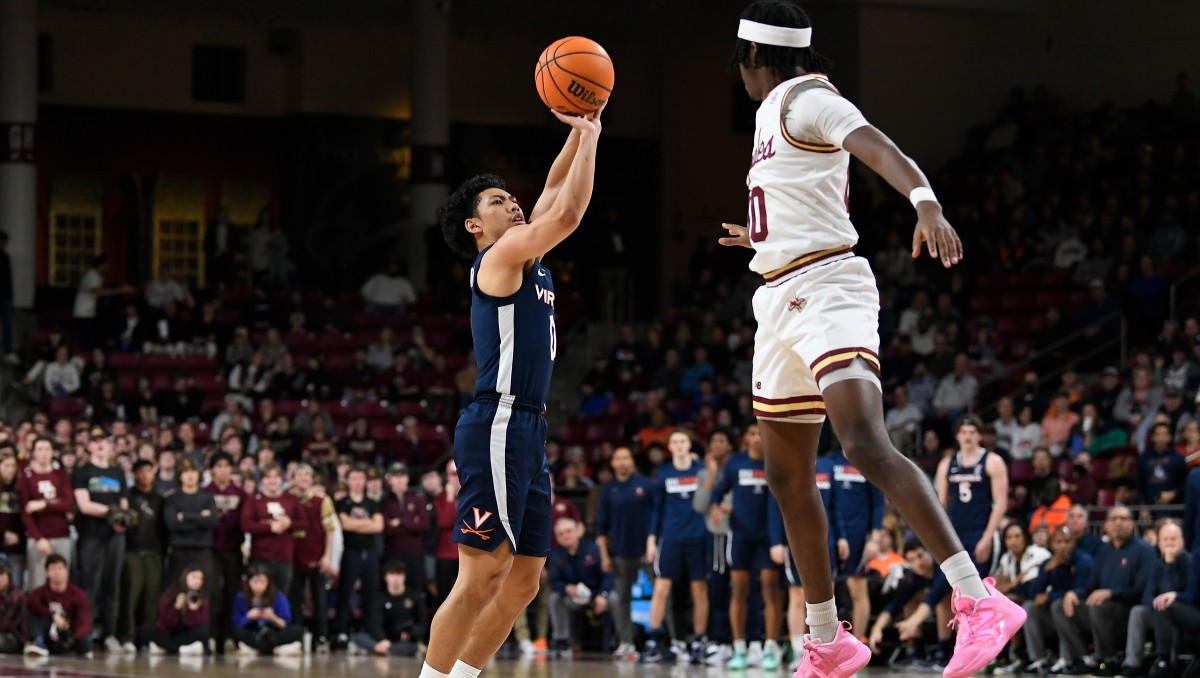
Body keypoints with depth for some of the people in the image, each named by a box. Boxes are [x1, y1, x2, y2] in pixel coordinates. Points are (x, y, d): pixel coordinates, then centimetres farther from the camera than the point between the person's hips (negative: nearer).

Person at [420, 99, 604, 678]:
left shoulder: (525, 261, 20)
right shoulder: (499, 258, -5)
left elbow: (556, 195, 28)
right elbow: (568, 213, -15)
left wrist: (580, 131, 17)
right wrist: (589, 135, -4)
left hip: (526, 433, 10)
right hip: (498, 428, -10)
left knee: (523, 580, 9)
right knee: (481, 577, -12)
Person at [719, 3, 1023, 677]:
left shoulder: (805, 99, -7)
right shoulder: (777, 112, 21)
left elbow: (880, 147, -27)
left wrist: (926, 203, -46)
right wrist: (760, 238, 56)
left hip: (827, 292, -10)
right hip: (783, 301, 10)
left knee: (866, 445, -27)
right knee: (789, 475, 13)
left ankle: (980, 603, -36)